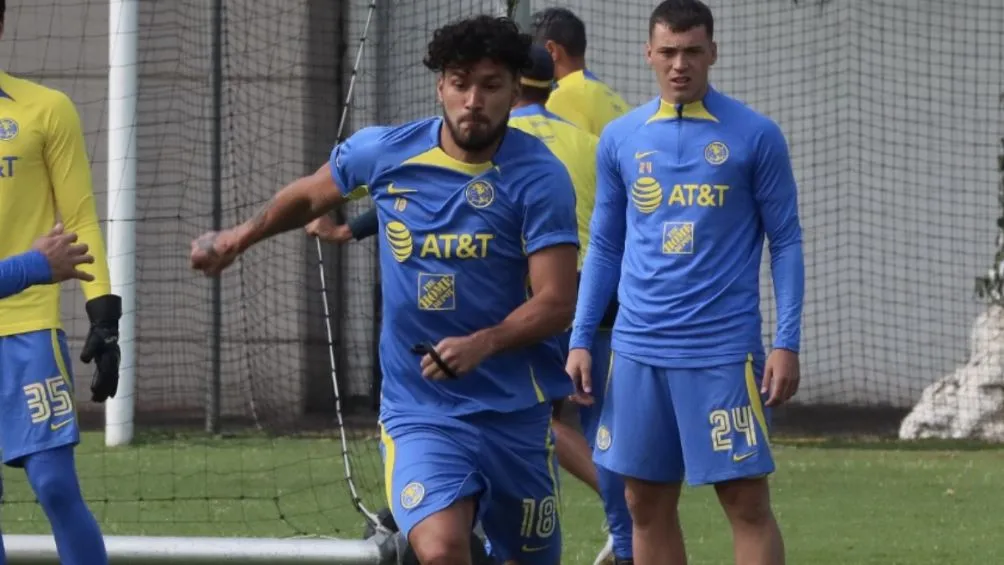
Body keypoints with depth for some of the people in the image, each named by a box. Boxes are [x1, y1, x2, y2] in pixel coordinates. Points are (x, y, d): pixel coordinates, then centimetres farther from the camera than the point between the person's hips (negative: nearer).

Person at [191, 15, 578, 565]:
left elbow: (556, 302, -15)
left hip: (515, 409, 0)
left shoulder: (539, 177, -11)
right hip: (418, 410, 0)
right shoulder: (382, 153, -3)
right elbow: (311, 194, 20)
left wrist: (483, 344, -31)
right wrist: (240, 236, 30)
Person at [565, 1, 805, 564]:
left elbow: (786, 242, 0)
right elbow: (604, 248, 15)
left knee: (748, 503, -5)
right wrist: (580, 341, 8)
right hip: (639, 349, 4)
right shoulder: (620, 138, 9)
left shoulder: (755, 136, -1)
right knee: (648, 506, 7)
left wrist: (787, 344, -8)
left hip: (723, 349, -4)